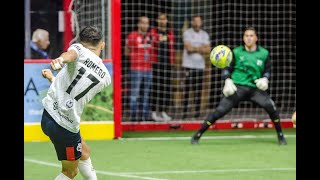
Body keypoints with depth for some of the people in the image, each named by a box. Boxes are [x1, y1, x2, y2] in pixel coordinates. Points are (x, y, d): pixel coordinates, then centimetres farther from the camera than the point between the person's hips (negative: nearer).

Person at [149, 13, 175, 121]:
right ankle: (154, 111, 2)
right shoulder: (153, 32, 0)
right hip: (156, 63, -5)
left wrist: (172, 62, 13)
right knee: (156, 87, -4)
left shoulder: (170, 33, 14)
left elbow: (172, 48, 17)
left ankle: (163, 111, 13)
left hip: (167, 64, 5)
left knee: (167, 88, 5)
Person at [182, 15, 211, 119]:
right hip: (189, 65, -5)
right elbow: (189, 48, -13)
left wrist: (195, 49, -8)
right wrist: (201, 48, -3)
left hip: (200, 65, 5)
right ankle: (184, 112, -8)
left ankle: (197, 113, 7)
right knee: (187, 90, -8)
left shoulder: (205, 35, 13)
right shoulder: (187, 33, -1)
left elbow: (208, 50, 4)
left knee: (198, 91, 4)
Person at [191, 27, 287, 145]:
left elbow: (267, 70, 16)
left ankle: (280, 136, -2)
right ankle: (197, 135, -4)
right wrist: (228, 81, -11)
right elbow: (227, 69, 7)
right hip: (237, 87, -1)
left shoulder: (264, 53, 6)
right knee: (220, 110, -13)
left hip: (255, 88, 1)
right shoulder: (236, 52, 3)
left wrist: (265, 79, -6)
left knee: (271, 107, -21)